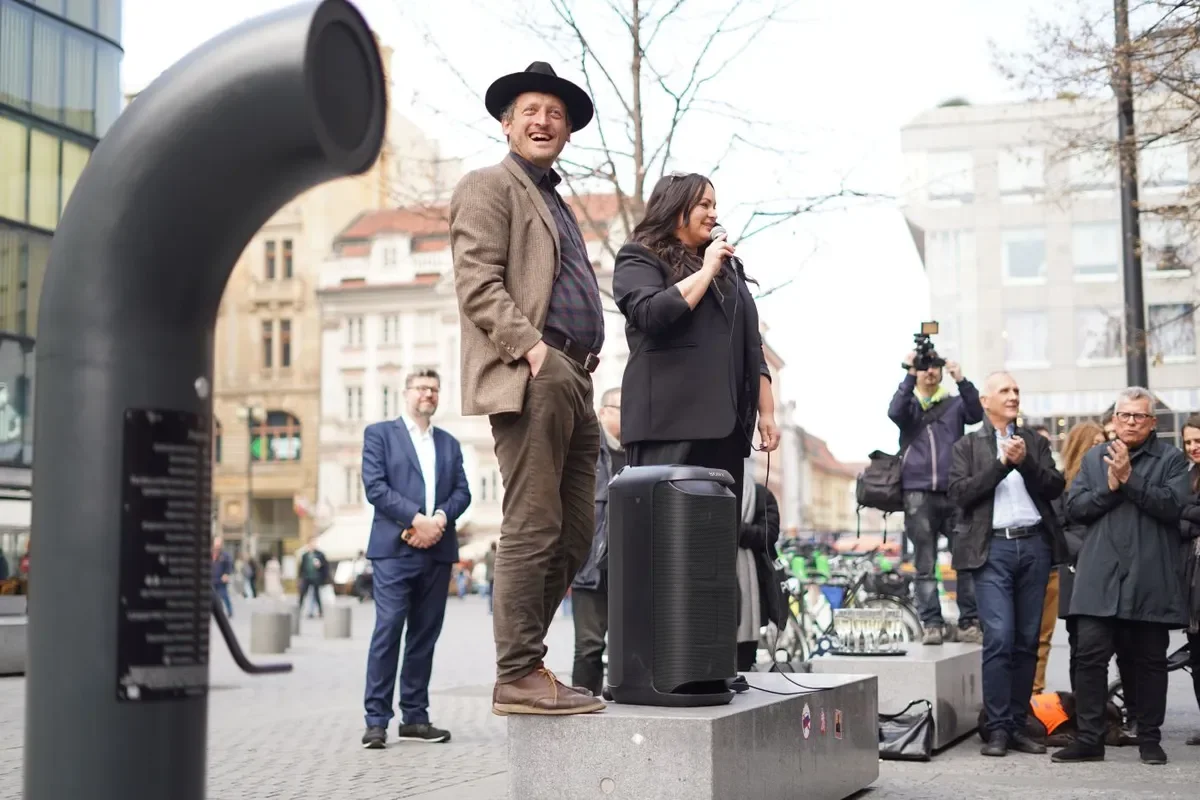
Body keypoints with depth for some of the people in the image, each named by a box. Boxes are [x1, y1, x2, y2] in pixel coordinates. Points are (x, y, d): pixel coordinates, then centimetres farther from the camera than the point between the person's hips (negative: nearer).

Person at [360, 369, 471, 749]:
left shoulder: (449, 443, 21)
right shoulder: (379, 433, 7)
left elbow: (462, 491, 12)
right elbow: (375, 486, -5)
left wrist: (440, 518, -9)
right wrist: (416, 519, -14)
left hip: (438, 550, 5)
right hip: (394, 548, -5)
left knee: (425, 635, 6)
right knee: (388, 630, -10)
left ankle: (415, 717, 11)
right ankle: (376, 720, -7)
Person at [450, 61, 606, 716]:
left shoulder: (555, 201, 28)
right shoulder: (488, 187, 1)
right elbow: (477, 282, -11)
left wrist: (583, 366, 17)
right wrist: (531, 348, -20)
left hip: (572, 384, 9)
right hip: (528, 379, -9)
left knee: (574, 534, 8)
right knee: (533, 531, -10)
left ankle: (518, 656, 16)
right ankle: (519, 676, -4)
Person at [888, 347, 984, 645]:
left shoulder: (955, 403, 14)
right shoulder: (909, 404, 13)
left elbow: (976, 414, -5)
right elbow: (895, 412, -9)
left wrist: (961, 381, -18)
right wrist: (910, 376, -16)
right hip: (918, 494, -1)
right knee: (925, 565, 0)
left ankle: (969, 623, 0)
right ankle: (932, 625, 1)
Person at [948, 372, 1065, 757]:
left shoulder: (1035, 442, 16)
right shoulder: (968, 446, 8)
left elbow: (1056, 487, 4)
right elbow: (960, 493, -5)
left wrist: (1025, 462, -11)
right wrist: (1002, 463, -10)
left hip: (1034, 545, 3)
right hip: (993, 548, -3)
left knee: (1027, 640, 4)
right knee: (999, 638, -11)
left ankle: (1018, 726, 11)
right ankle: (997, 729, -6)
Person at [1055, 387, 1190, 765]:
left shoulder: (1171, 459, 5)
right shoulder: (1093, 459, 14)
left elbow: (1175, 505, -11)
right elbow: (1074, 508, 5)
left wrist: (1129, 479, -13)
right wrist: (1109, 487, -8)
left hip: (1151, 578, -2)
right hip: (1100, 578, 2)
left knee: (1150, 661, 7)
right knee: (1090, 656, -4)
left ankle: (1149, 739, 18)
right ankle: (1089, 739, 3)